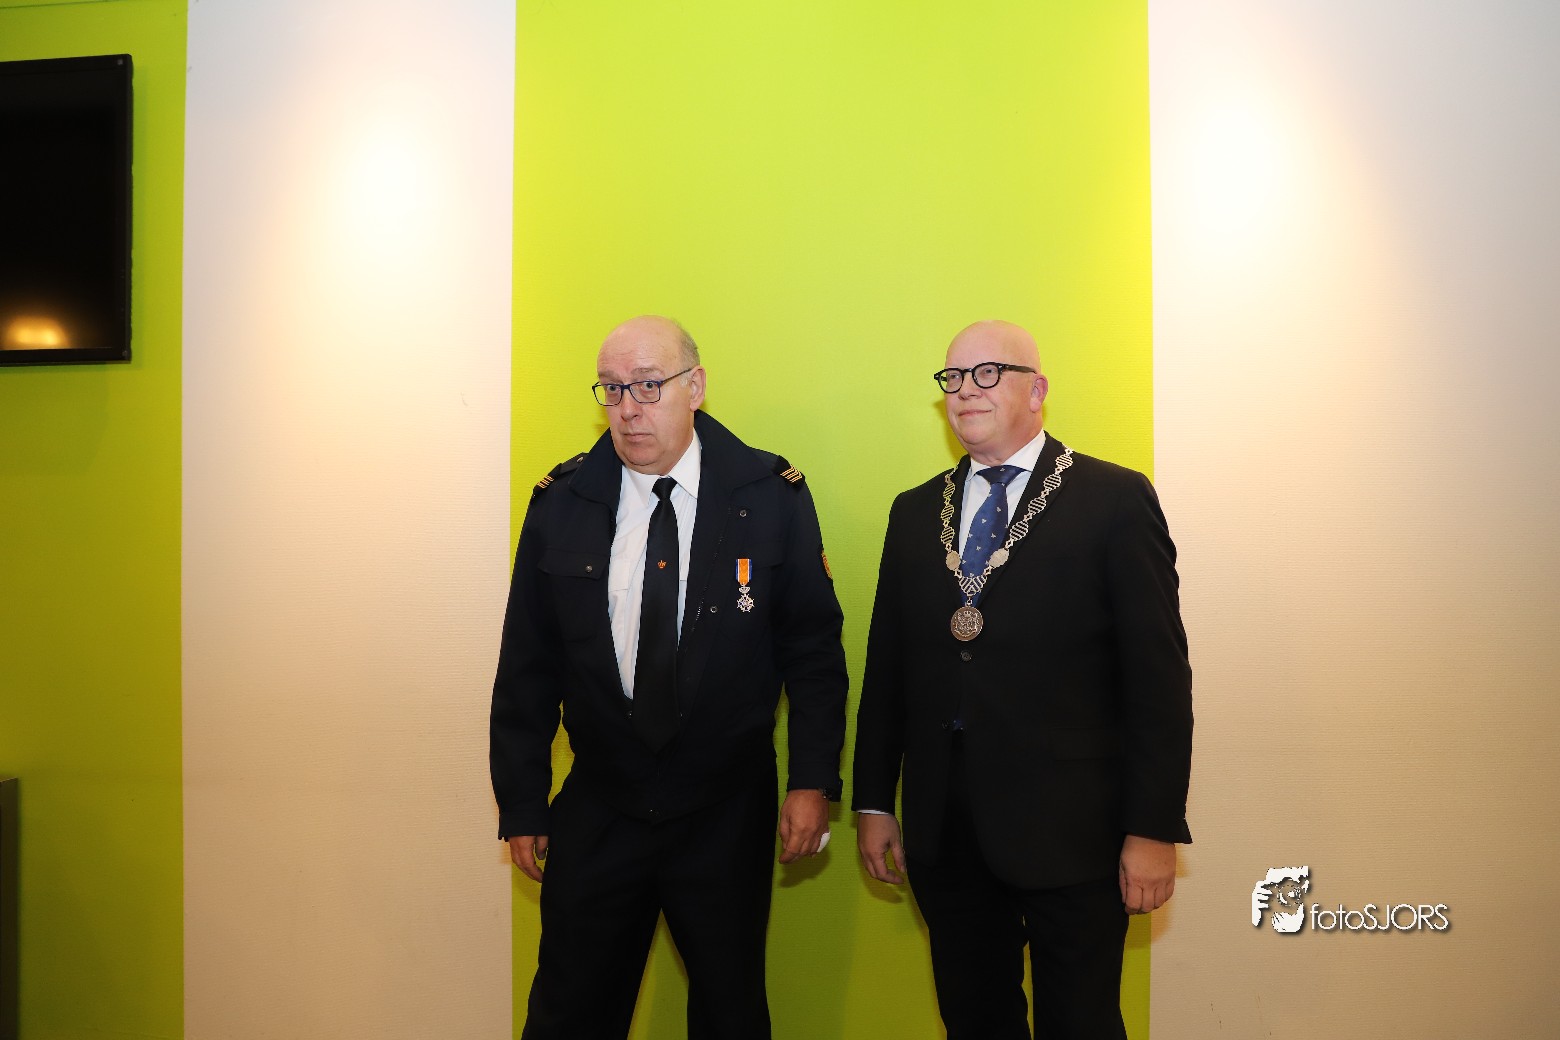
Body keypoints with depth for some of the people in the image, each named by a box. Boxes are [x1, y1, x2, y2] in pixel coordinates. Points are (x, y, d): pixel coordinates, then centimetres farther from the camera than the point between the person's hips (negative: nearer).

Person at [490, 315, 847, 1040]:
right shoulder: (560, 504, -2)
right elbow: (527, 665, 3)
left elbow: (814, 648, -2)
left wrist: (814, 781, -8)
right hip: (596, 812, 2)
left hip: (728, 816, -1)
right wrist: (521, 804, 4)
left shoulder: (772, 496, -6)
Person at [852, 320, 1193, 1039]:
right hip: (945, 835, 4)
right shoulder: (915, 513, 9)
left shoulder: (1115, 500, -4)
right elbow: (886, 665, 10)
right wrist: (872, 802, 8)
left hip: (1069, 832, -4)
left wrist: (1154, 827, -10)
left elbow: (1158, 674, -7)